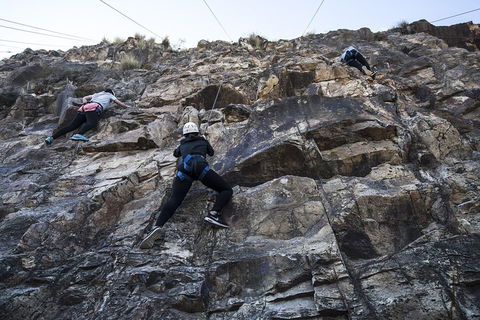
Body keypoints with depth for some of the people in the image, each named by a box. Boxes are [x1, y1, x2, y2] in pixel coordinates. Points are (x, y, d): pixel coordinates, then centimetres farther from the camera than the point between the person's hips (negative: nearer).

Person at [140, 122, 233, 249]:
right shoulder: (203, 140, 31)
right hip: (200, 167, -2)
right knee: (227, 190, 3)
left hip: (184, 169, 2)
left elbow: (176, 154, 58)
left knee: (174, 200, -11)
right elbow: (211, 153, 49)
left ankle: (157, 227, -37)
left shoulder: (183, 144, 36)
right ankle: (213, 214, -24)